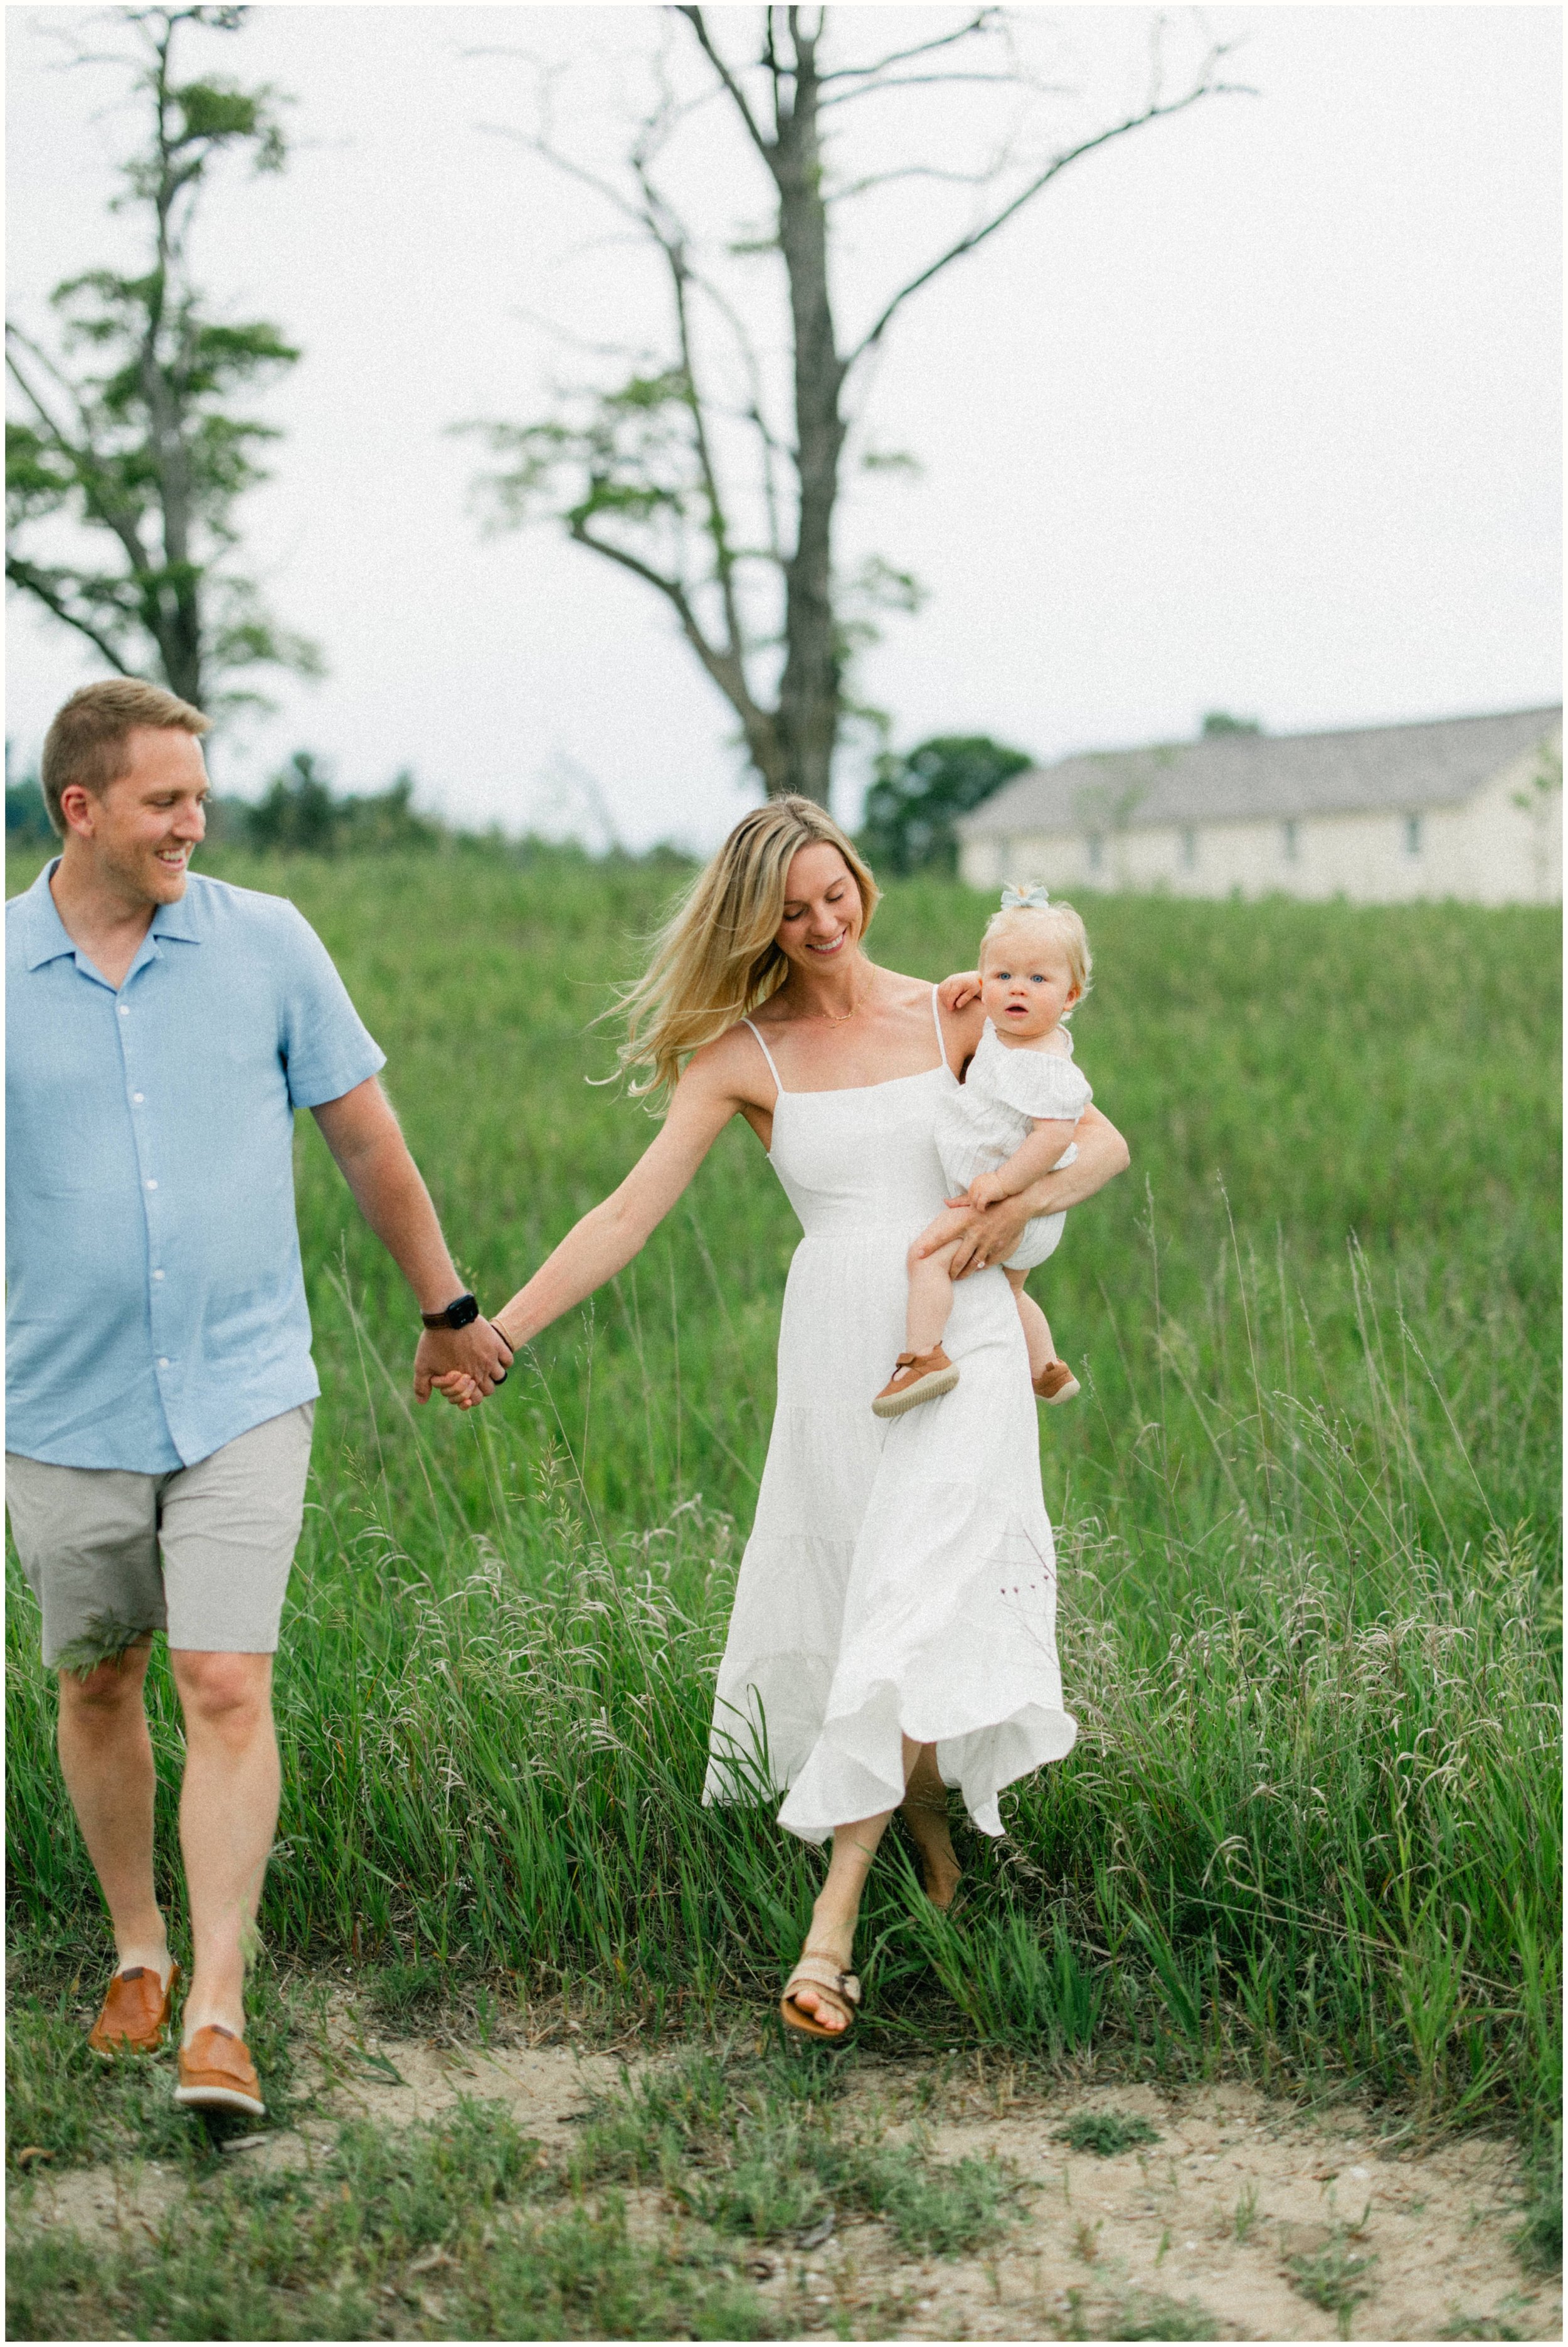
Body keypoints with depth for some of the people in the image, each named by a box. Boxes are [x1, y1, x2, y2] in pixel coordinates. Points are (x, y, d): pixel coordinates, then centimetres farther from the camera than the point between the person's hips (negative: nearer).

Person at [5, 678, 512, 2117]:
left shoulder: (267, 944, -2)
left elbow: (366, 1139, 7)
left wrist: (448, 1310, 13)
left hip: (242, 1395, -1)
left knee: (228, 1692, -9)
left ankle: (218, 2016, -3)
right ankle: (140, 1955, 34)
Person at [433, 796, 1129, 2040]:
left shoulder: (952, 1016, 5)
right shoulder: (744, 1054, 4)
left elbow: (1103, 1143, 10)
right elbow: (628, 1213, -1)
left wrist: (1015, 1204, -10)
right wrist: (498, 1330, -8)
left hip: (961, 1343, -1)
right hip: (834, 1353, 2)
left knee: (914, 1612, -14)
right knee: (841, 1606, 2)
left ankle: (834, 1922, -14)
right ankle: (933, 1839, 24)